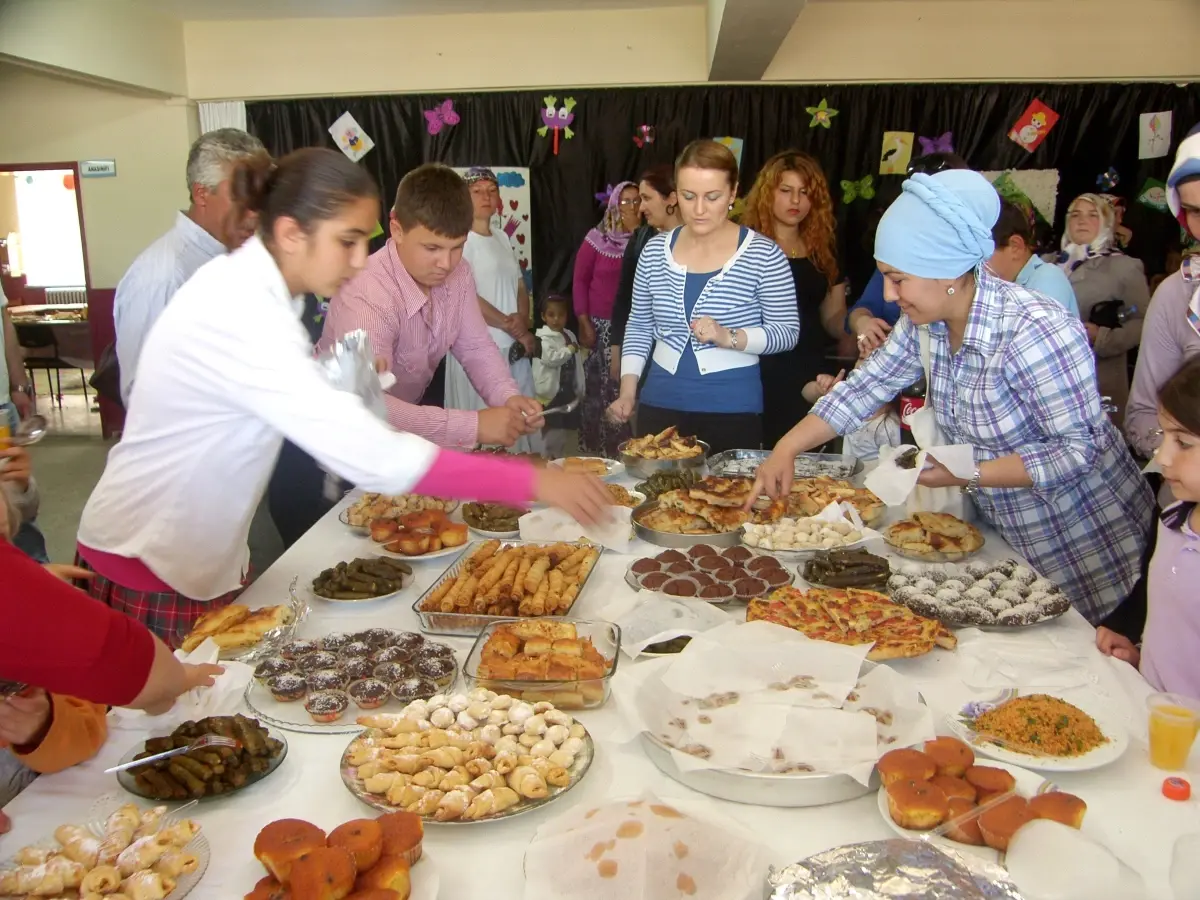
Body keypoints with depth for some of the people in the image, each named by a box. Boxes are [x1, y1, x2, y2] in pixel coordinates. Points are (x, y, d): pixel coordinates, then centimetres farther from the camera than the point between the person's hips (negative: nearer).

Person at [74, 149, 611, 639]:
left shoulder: (249, 283, 1)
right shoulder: (240, 316, -30)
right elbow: (376, 458, -37)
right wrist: (534, 483, -35)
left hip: (203, 555, 8)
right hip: (149, 563, -8)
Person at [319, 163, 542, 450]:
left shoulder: (458, 274, -10)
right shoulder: (366, 295, -32)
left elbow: (475, 348, 0)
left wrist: (508, 397, -20)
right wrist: (473, 425, -42)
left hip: (407, 413, 7)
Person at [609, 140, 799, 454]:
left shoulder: (763, 254, -7)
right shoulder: (655, 251, 4)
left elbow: (788, 332, -5)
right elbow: (639, 325, 11)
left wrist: (729, 337, -21)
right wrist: (628, 390, 2)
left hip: (733, 411, -3)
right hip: (660, 405, 3)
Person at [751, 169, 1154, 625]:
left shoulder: (1033, 333, -31)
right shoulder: (925, 320, -8)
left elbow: (1082, 448, -26)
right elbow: (865, 385, -1)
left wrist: (969, 475, -27)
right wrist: (786, 449, -8)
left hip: (1083, 543, -7)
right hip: (1003, 533, 7)